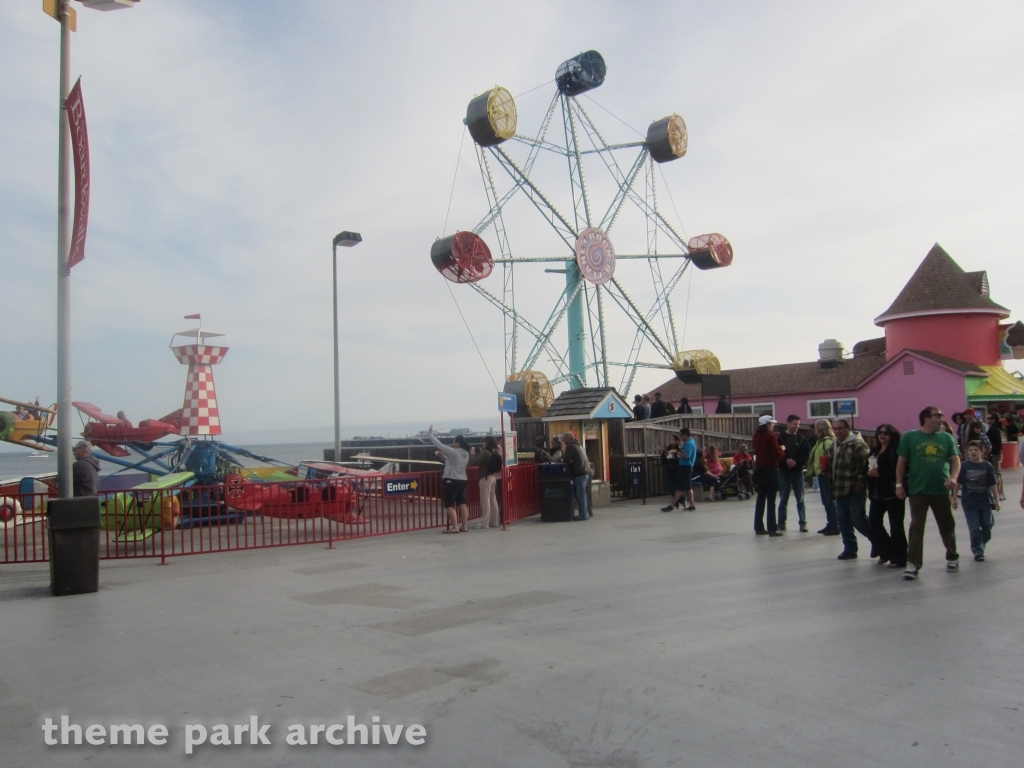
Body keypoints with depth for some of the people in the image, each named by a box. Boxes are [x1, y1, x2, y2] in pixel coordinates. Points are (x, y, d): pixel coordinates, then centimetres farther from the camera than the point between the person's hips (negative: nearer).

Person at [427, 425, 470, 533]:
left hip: (452, 481, -9)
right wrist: (443, 456, 14)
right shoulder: (466, 454, 10)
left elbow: (440, 445, -15)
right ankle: (464, 526, 13)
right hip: (462, 480, 9)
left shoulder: (454, 452, -18)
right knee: (462, 503, 11)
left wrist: (430, 435, -6)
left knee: (449, 505, -3)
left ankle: (454, 527, -8)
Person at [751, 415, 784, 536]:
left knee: (761, 499, 11)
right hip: (771, 469, -7)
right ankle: (772, 529, -3)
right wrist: (782, 450, 7)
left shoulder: (756, 436, 6)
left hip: (759, 469, 7)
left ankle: (759, 527, 15)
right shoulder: (770, 436, -14)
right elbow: (778, 454, -15)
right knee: (771, 500, -4)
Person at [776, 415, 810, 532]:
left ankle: (803, 523, 9)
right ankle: (781, 522, 13)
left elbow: (807, 454, 0)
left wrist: (796, 461, -14)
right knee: (783, 499, 5)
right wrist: (786, 460, -19)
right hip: (784, 472, -1)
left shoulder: (802, 438, 4)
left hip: (798, 472, 1)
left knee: (800, 499, 3)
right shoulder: (780, 438, -1)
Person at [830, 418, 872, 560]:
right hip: (839, 491, 9)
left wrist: (860, 482, -20)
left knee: (858, 519, -7)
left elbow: (866, 464, -19)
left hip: (854, 491, -9)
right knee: (843, 521, 9)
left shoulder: (857, 444, -12)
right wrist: (832, 487, 18)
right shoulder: (834, 445, 16)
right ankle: (850, 549, 18)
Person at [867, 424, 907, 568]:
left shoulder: (896, 450, -9)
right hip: (877, 493, 8)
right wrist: (869, 472, -5)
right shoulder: (874, 450, 15)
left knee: (896, 526, -1)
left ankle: (898, 559, 8)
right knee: (873, 522, 8)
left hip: (893, 493, -8)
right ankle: (886, 551, 26)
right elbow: (866, 468, 16)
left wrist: (880, 473, -21)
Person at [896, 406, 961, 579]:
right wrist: (899, 484, -2)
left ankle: (952, 557, 35)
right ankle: (913, 564, -4)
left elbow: (955, 459, 4)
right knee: (916, 527, -4)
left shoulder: (946, 438, 6)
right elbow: (902, 462, 1)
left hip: (941, 490, 3)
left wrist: (953, 476, -15)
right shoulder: (910, 437, -2)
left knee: (947, 526, 16)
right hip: (918, 491, -3)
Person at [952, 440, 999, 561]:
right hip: (970, 503, -2)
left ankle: (980, 546, 30)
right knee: (974, 528, -4)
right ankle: (978, 551, 8)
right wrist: (954, 498, 0)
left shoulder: (987, 466, -2)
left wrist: (996, 500, 2)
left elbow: (992, 485, 3)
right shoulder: (964, 466, -4)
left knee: (987, 527, 9)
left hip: (985, 502, 2)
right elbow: (958, 483, 1)